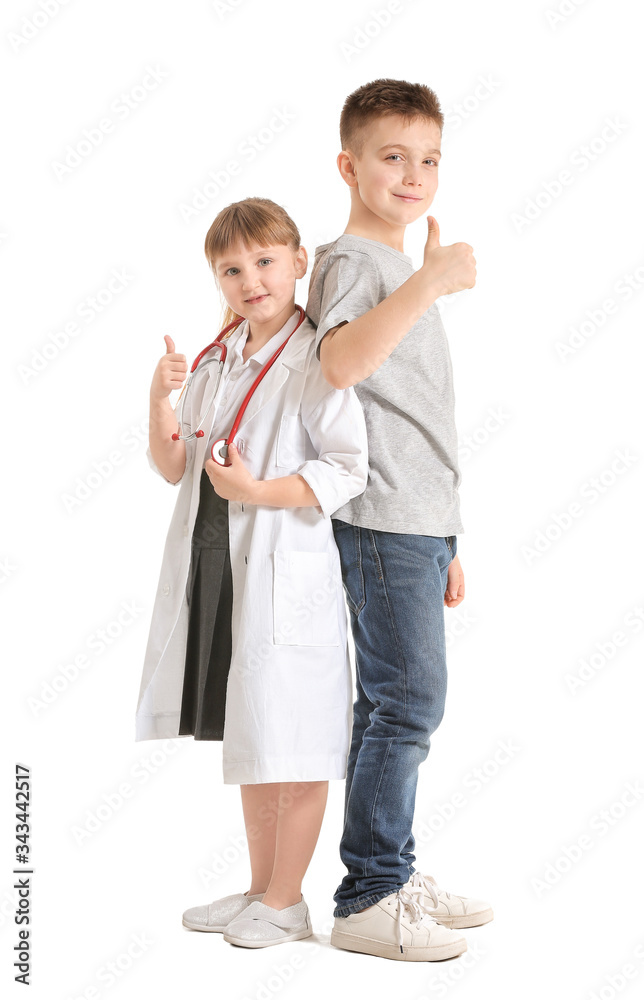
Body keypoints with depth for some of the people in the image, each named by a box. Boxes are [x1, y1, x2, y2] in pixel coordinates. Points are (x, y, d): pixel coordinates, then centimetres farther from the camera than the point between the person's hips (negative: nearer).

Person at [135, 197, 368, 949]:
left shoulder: (316, 362, -11)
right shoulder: (217, 362, 11)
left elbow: (348, 468, -17)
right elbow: (172, 468, 11)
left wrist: (256, 491, -22)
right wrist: (161, 398, -6)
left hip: (286, 573, -8)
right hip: (214, 568, 8)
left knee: (293, 743, 3)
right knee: (248, 737, 17)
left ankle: (285, 902, 17)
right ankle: (259, 887, 31)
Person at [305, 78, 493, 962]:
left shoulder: (404, 274, 22)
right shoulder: (349, 260, -7)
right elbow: (340, 362, -30)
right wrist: (429, 283, -34)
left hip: (419, 524, 9)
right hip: (385, 523, -9)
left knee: (393, 706, 12)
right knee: (409, 702, -8)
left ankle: (394, 878, 21)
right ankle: (366, 900, 1)